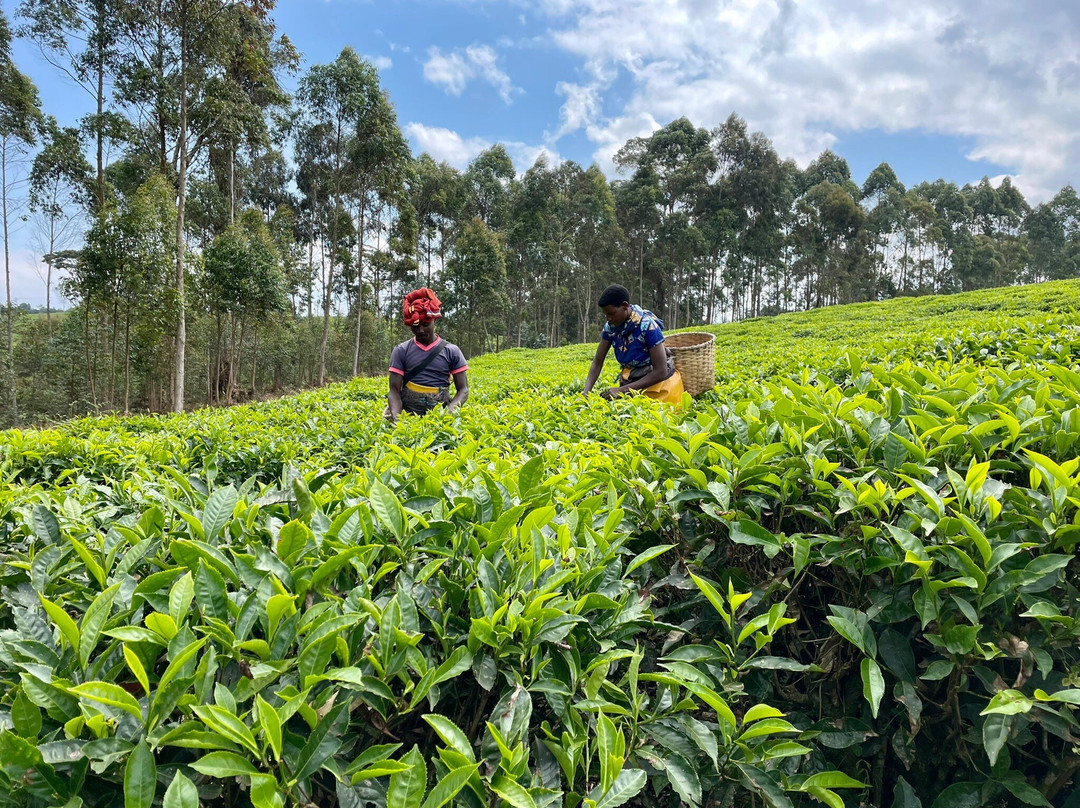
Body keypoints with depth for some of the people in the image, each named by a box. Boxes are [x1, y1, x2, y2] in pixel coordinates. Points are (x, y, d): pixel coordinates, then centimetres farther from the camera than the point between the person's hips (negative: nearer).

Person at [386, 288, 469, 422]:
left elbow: (463, 389, 5)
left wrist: (450, 410, -16)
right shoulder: (401, 351, 7)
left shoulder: (452, 351, 7)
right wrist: (395, 416, -17)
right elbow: (394, 389, 2)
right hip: (407, 413, 0)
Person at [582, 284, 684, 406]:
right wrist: (586, 392, -18)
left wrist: (621, 390, -28)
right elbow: (597, 363, -1)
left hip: (658, 381, -6)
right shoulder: (610, 326, -7)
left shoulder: (647, 326, -24)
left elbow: (661, 372, -24)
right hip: (630, 380, 6)